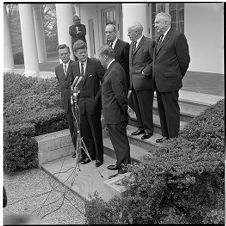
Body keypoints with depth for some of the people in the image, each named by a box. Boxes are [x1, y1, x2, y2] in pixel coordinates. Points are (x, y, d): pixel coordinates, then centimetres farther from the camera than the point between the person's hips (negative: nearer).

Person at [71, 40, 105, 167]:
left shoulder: (95, 63, -8)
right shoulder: (74, 66, 7)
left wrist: (98, 98, -11)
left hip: (93, 103, -4)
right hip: (80, 104, 5)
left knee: (96, 131, 5)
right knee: (85, 132, 11)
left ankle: (99, 157, 19)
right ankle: (89, 155, 27)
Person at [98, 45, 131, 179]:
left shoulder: (115, 71, -23)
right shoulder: (112, 69, 11)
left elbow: (120, 95, -24)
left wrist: (125, 111, -16)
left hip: (115, 115, -10)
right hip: (111, 114, 10)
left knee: (121, 141, 1)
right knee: (118, 140, 21)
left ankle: (125, 168, 14)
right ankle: (120, 163, 37)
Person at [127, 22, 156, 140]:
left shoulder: (149, 43, -10)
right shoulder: (132, 44, 15)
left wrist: (145, 71, -14)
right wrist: (130, 83, 11)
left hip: (144, 81, -8)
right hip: (133, 81, 8)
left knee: (145, 107, 2)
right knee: (136, 107, 14)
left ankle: (148, 129, 18)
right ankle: (141, 127, 29)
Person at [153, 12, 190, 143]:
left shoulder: (178, 36, -11)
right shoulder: (161, 38, 15)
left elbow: (184, 60, -9)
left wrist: (177, 77, 1)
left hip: (169, 83, -9)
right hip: (159, 83, 9)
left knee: (172, 111, 1)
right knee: (162, 111, 16)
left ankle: (174, 138, 14)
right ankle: (166, 135, 29)